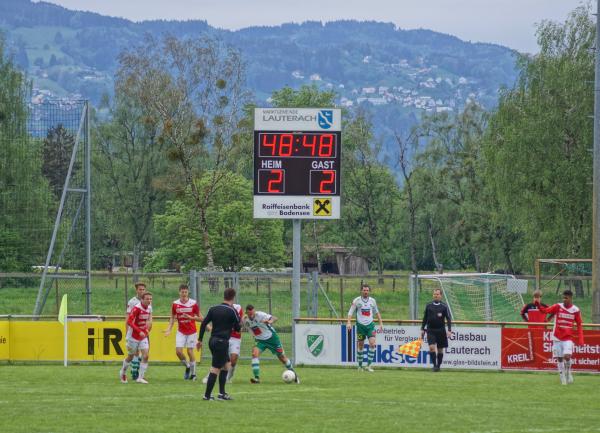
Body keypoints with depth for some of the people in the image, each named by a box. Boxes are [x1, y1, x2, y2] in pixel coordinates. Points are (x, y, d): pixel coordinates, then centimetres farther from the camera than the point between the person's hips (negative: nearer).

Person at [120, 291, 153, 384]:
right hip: (133, 337, -5)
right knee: (130, 357, 9)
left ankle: (140, 378, -4)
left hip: (143, 336, 5)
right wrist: (139, 331, -34)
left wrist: (146, 329, 10)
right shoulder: (137, 308, -21)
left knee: (146, 355, -10)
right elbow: (129, 322, -28)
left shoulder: (148, 308, 1)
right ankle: (123, 372, 37)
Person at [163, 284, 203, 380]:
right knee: (178, 351, -9)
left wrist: (191, 318, -21)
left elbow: (200, 318, -4)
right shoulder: (175, 304, -2)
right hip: (181, 332, 2)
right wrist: (169, 329, -3)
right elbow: (172, 318, 9)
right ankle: (187, 366, 17)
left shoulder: (193, 304, -8)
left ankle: (193, 373, 10)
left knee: (190, 351, -3)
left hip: (191, 331, -2)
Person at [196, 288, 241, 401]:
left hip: (213, 341, 7)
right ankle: (207, 395, -6)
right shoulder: (232, 311, -8)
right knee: (215, 369, -5)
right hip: (222, 342, -7)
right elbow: (237, 329, 0)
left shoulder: (213, 309, 8)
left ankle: (222, 393, 19)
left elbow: (203, 323, 5)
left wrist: (200, 340, 11)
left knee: (226, 364, 20)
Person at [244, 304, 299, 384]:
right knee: (255, 353, -24)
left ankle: (293, 373, 31)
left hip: (271, 338, -3)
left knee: (282, 358, 6)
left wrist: (270, 321, -59)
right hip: (260, 340, 3)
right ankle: (257, 378, -23)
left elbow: (275, 318, -38)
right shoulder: (245, 320, -10)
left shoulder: (260, 315, -26)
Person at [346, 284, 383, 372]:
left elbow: (377, 312, 19)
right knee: (360, 345, 5)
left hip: (370, 325, 1)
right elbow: (350, 312, -2)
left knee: (372, 344, -14)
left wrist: (381, 323, 16)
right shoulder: (356, 301, -3)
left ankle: (369, 365, -10)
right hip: (360, 325, -1)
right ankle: (360, 365, 19)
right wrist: (349, 323, -16)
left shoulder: (372, 301, 6)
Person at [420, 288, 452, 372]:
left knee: (440, 349, 6)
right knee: (431, 347, -14)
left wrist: (449, 330, -12)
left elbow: (448, 319, -3)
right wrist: (422, 329, 10)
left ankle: (438, 366, 18)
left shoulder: (444, 306, -2)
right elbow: (425, 318, 12)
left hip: (440, 331, -1)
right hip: (431, 330, 1)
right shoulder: (428, 306, 4)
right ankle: (434, 365, -8)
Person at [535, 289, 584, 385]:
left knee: (567, 356, -18)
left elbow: (579, 326, 4)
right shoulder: (558, 307, -3)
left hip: (568, 338, -1)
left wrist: (580, 340, -4)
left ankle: (568, 373, 8)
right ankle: (562, 377, 14)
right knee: (559, 358, 2)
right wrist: (538, 305, -37)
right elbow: (545, 310, -15)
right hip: (557, 337, 1)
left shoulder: (575, 310, -2)